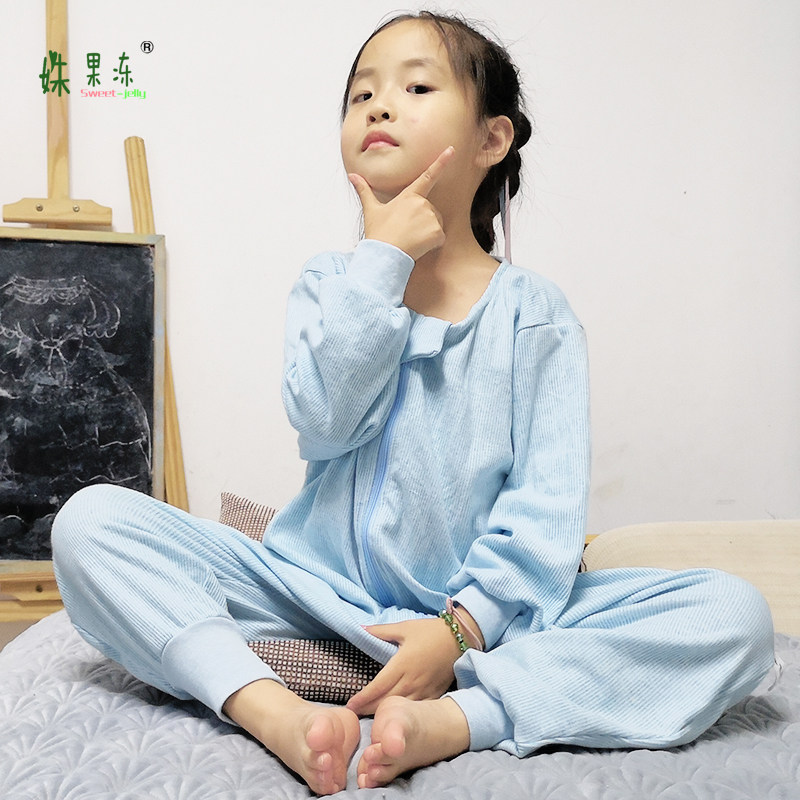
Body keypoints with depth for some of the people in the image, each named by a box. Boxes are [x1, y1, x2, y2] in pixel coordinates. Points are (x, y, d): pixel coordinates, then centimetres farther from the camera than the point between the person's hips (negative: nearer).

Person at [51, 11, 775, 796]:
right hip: (317, 589, 2)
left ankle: (447, 718, -32)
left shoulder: (532, 310, 0)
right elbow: (323, 423, -13)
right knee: (91, 521, -15)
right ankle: (277, 713, -31)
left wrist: (462, 625, -21)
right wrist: (383, 259, -11)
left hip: (481, 614, 0)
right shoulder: (329, 283, 7)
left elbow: (548, 504, -7)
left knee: (734, 613, -20)